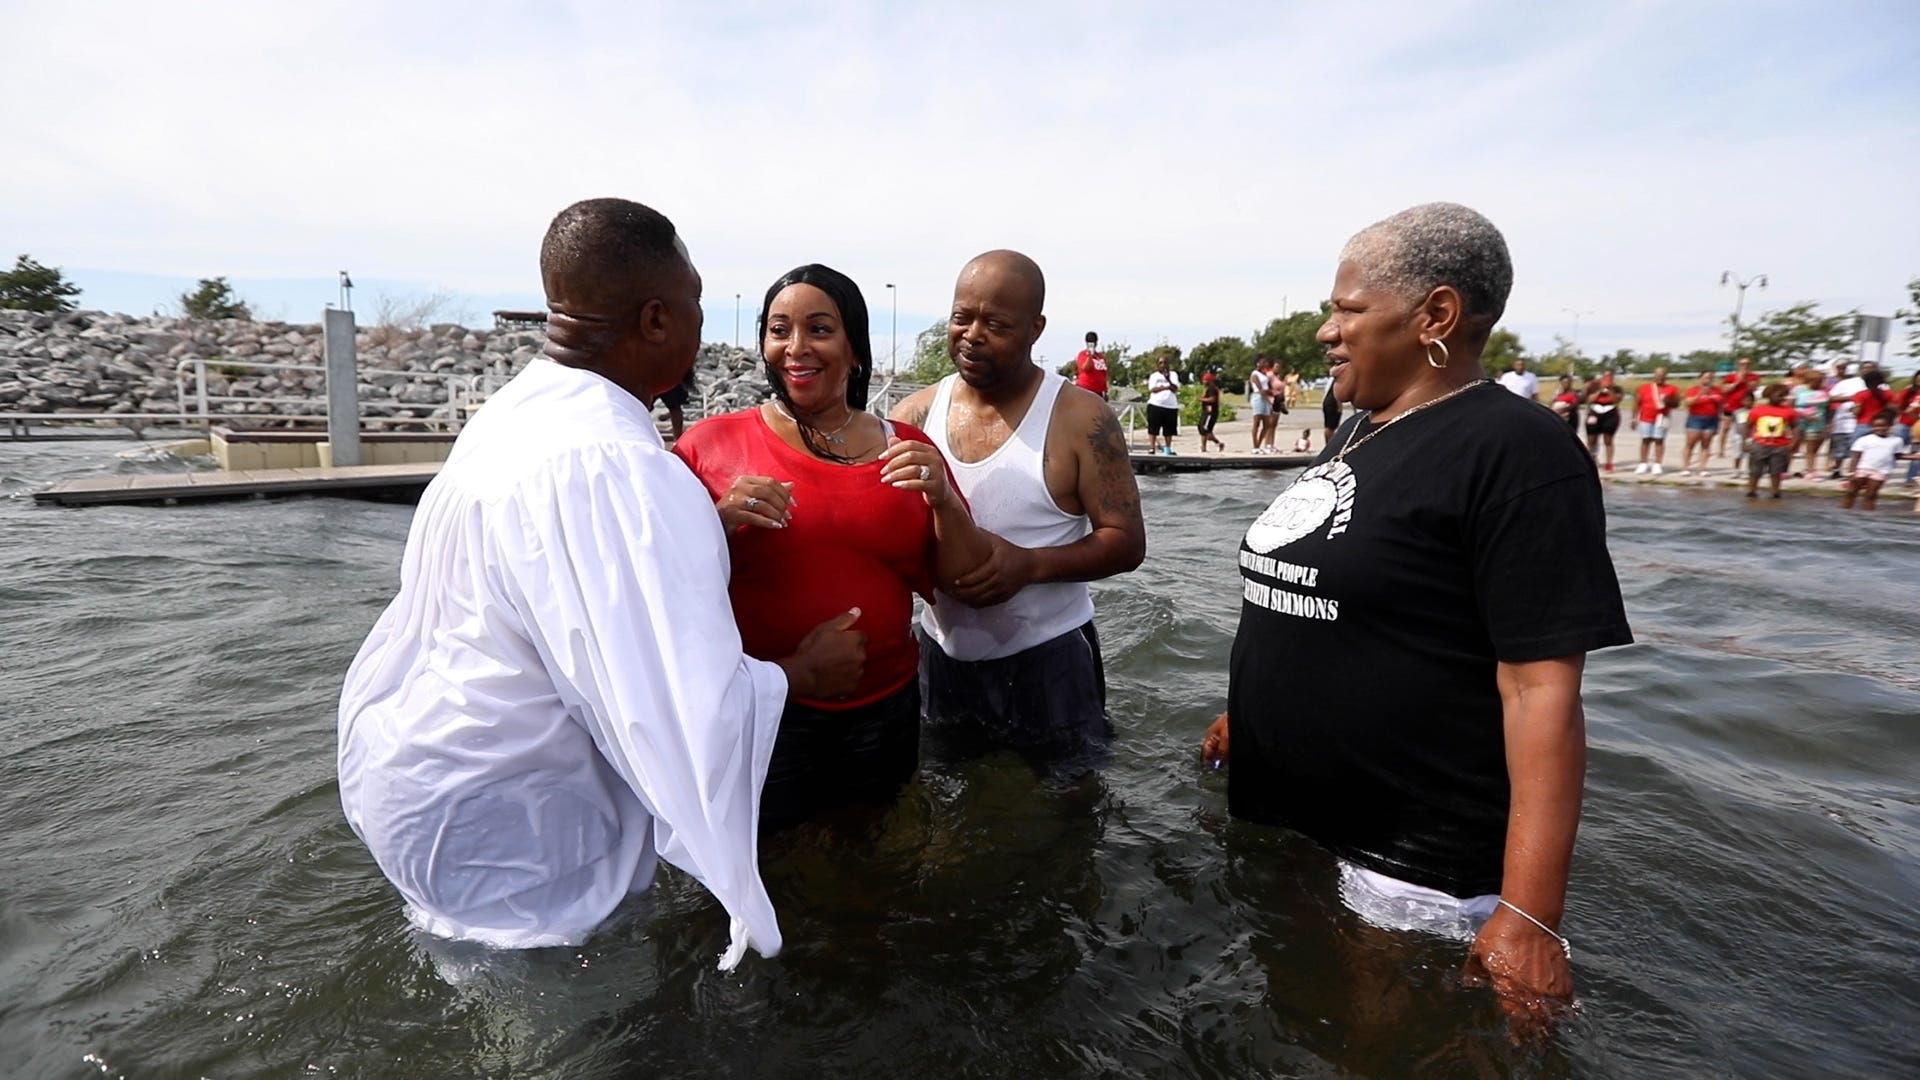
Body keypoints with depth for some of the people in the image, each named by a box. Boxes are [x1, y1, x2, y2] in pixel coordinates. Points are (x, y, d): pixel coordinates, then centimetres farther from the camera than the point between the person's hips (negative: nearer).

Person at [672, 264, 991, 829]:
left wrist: (944, 500, -14)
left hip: (884, 710, 3)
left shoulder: (907, 449, 1)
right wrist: (721, 520, -21)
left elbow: (966, 584, 3)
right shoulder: (713, 443, -6)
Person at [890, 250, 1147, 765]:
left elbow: (1126, 542, -10)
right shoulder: (915, 415, -2)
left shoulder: (1080, 419, -13)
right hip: (942, 656, 4)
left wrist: (1030, 564, -26)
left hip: (1048, 660, -3)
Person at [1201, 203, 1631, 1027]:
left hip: (1413, 866, -7)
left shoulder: (1514, 452, -18)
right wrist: (1245, 715, 20)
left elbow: (1541, 689, -22)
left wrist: (1528, 914, -23)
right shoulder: (1357, 435, 8)